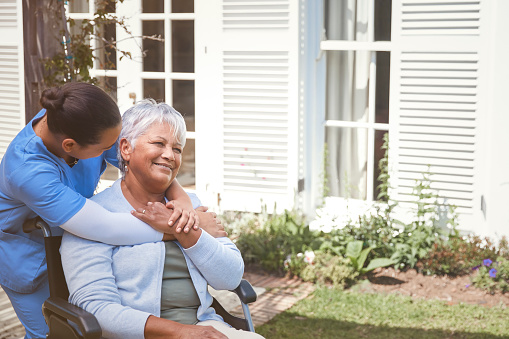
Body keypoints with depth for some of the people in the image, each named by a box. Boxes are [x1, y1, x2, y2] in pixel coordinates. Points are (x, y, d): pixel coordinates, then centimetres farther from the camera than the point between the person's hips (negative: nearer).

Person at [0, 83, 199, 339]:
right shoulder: (28, 172, -43)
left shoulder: (88, 121, -27)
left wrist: (181, 198, -38)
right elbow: (107, 229, -43)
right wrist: (179, 229, -38)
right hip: (29, 256, -5)